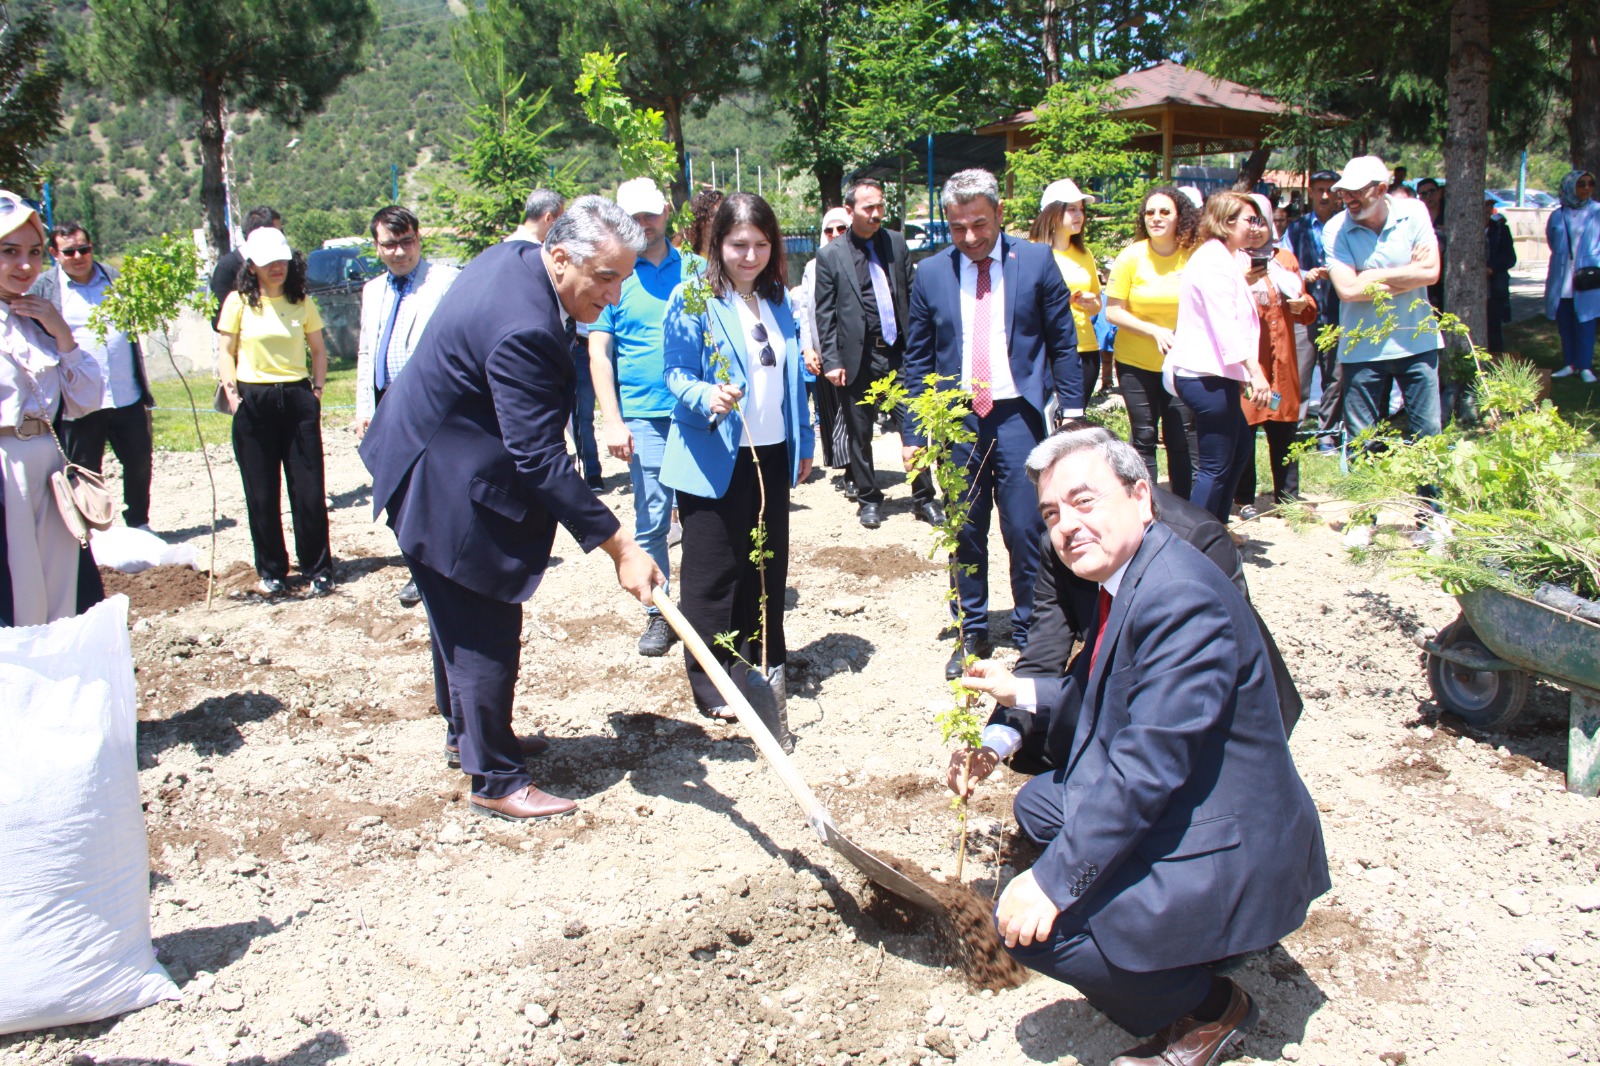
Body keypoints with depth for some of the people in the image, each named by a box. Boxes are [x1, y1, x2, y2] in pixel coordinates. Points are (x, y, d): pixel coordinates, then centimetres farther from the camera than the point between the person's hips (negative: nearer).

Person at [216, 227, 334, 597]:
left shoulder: (302, 302, 6)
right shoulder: (239, 302, 1)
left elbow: (319, 350, 14)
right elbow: (226, 352, 5)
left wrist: (317, 390, 4)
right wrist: (232, 395, -5)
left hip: (297, 399, 1)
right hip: (253, 402, -1)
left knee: (309, 490, 0)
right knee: (261, 494, 5)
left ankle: (318, 569, 11)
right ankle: (271, 570, 18)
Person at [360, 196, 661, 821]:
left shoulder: (517, 256, -2)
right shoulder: (520, 329, -33)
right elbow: (539, 459, -34)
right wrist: (620, 547, -32)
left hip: (442, 462, 11)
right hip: (448, 488, -11)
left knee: (462, 619, 23)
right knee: (487, 631, -1)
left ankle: (466, 733, 41)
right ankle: (495, 782, 12)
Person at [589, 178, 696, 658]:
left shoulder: (695, 270, 8)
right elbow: (599, 353, 2)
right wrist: (611, 419, -7)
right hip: (645, 416, -1)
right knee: (651, 519, 0)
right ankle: (658, 614, 12)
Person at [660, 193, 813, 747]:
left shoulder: (778, 302, 10)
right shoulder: (692, 302, -8)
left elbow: (792, 377, 14)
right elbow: (677, 375, -12)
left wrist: (803, 444, 15)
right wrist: (709, 398, -32)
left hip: (771, 454, 6)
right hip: (714, 458, -6)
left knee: (769, 565, 13)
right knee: (714, 571, 1)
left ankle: (767, 666, 29)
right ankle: (711, 682, 13)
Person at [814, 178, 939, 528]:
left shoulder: (897, 243, 8)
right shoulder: (830, 256, -1)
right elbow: (825, 314, -2)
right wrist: (831, 361, -7)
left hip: (900, 352, 2)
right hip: (858, 358, -2)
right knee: (859, 433, 7)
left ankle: (924, 497, 17)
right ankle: (869, 499, 22)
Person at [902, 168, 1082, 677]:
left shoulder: (1037, 261, 0)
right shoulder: (930, 273, 4)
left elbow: (1063, 344, 2)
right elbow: (917, 360, 8)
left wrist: (1073, 416, -4)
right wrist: (913, 433, 4)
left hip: (1019, 416, -2)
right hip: (957, 420, 2)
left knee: (1026, 533, 0)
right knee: (965, 535, 8)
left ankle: (1030, 635, 16)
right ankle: (972, 632, 23)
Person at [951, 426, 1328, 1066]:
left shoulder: (1183, 602, -26)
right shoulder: (1124, 578, 5)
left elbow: (1147, 767, -30)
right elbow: (1096, 698, 20)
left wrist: (1054, 880, -27)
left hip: (1227, 855, -10)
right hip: (1167, 817, 10)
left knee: (1031, 924, -17)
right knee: (1036, 803, 22)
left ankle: (1206, 1008, 5)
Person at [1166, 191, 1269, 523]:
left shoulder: (1225, 259, 20)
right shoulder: (1215, 261, -14)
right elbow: (1225, 325, -24)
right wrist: (1254, 371, -28)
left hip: (1216, 375, 11)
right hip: (1207, 377, -11)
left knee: (1241, 449, 20)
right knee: (1215, 466, -5)